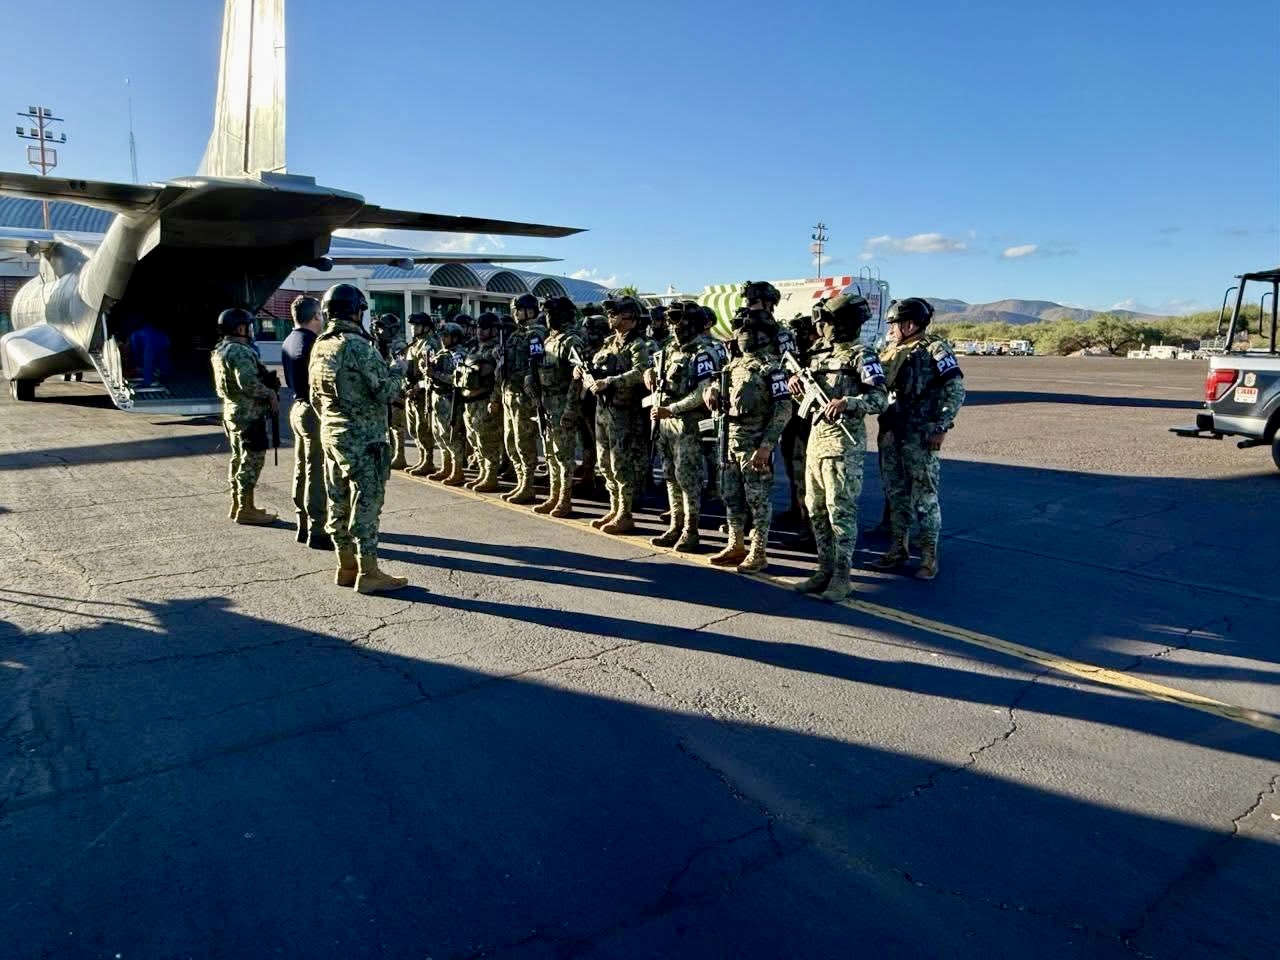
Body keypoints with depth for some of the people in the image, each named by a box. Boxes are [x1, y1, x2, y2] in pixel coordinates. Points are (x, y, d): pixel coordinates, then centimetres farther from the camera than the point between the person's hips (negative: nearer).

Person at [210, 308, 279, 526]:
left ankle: (237, 505, 24)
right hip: (249, 413, -10)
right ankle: (246, 510, -2)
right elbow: (248, 383, -29)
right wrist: (270, 394, -14)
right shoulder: (240, 352, -18)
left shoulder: (220, 351, 14)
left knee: (239, 459, 16)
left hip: (232, 411, 10)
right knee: (252, 460, -5)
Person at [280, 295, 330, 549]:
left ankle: (303, 526, 23)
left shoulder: (288, 342, 11)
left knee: (302, 470, 14)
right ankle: (317, 533, -2)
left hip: (297, 407, 10)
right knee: (317, 473, -6)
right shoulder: (313, 343, -18)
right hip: (314, 412, -10)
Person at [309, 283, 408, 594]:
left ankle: (346, 567, 21)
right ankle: (368, 574, 1)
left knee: (339, 503, 12)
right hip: (362, 439, -8)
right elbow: (386, 392, -17)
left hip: (331, 435, 9)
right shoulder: (358, 346, -17)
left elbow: (316, 397, 17)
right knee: (365, 503, -3)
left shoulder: (320, 346, 10)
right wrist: (398, 370, 1)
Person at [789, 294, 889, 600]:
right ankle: (825, 569, 22)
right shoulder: (819, 353, 13)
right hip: (815, 438, 8)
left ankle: (842, 576, 6)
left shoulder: (861, 356, -9)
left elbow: (880, 399, -18)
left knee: (841, 511, -3)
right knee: (816, 509, 12)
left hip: (844, 443, -8)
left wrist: (847, 402, -32)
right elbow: (806, 397, 22)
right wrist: (796, 382, 0)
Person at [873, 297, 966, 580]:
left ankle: (929, 556, 8)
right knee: (895, 493, 14)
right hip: (890, 434, 7)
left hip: (920, 437, -7)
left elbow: (956, 390, -10)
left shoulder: (934, 350, -8)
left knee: (924, 497, -1)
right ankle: (899, 548, 26)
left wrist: (941, 427, -14)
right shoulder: (890, 352, 13)